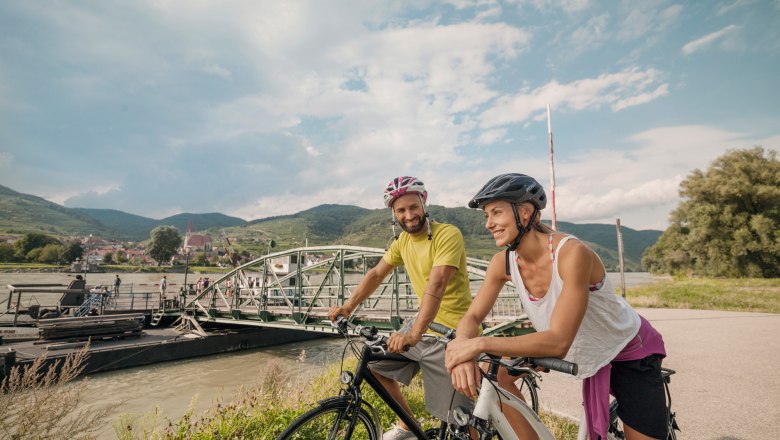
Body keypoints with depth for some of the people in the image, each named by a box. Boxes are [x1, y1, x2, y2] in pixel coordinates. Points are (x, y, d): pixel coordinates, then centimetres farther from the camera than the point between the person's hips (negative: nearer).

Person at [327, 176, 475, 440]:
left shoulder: (447, 234, -20)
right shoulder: (402, 241, 4)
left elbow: (436, 285, -32)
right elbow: (377, 274, 9)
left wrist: (414, 333, -41)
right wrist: (348, 306, -1)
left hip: (451, 332, -7)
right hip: (423, 322, 7)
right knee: (375, 364, 11)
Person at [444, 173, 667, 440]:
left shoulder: (572, 253, -33)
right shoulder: (503, 263, -16)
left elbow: (558, 342, -38)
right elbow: (472, 318, -14)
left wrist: (481, 344, -43)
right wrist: (463, 350, -36)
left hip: (628, 353, -4)